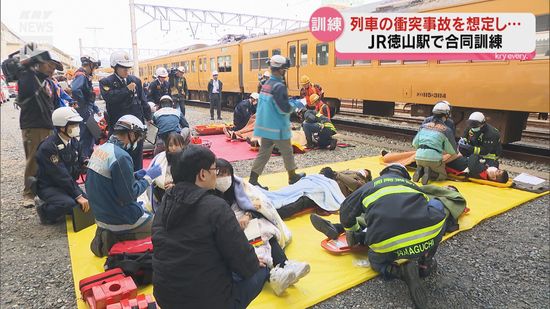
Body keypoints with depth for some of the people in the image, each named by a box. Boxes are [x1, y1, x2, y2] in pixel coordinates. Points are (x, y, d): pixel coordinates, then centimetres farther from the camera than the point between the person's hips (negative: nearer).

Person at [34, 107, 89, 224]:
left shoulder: (73, 141, 0)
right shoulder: (48, 147, -24)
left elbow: (80, 157, 16)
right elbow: (61, 175, -27)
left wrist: (85, 161, -11)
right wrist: (78, 196, -29)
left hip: (67, 183, 7)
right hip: (48, 187, -7)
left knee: (86, 204, -9)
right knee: (69, 204, -32)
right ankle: (44, 210, -3)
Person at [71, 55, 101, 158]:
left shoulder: (86, 77, 16)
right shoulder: (81, 76, -15)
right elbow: (75, 90, -35)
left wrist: (96, 109, 17)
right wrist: (84, 106, -25)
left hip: (88, 114, 10)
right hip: (84, 114, -10)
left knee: (90, 137, 18)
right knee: (85, 139, -5)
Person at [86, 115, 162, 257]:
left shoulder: (100, 149, 3)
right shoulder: (121, 156, -25)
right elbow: (129, 196, -21)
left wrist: (136, 175, 7)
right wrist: (148, 177, -10)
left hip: (101, 215, 9)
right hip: (119, 221, -9)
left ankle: (108, 233, 10)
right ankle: (116, 237, -2)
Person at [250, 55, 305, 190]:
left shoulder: (266, 85, 7)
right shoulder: (279, 87, -20)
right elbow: (285, 109, -23)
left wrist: (289, 103, 12)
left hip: (265, 126, 8)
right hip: (277, 128, -7)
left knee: (263, 153, 10)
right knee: (287, 153, 12)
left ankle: (253, 180, 7)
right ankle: (293, 177, 29)